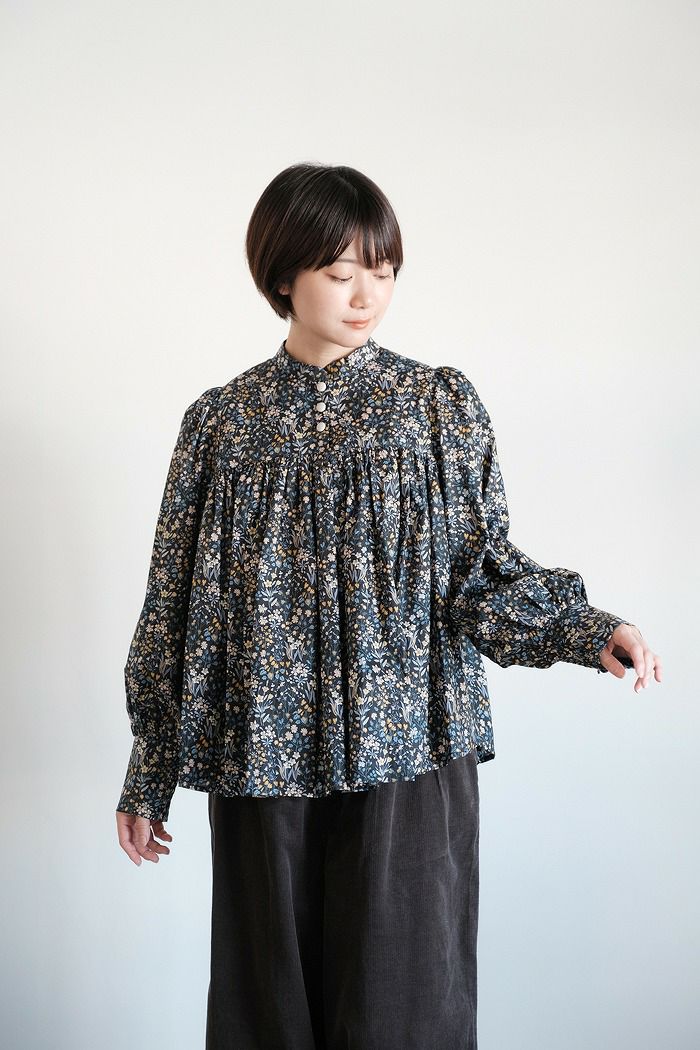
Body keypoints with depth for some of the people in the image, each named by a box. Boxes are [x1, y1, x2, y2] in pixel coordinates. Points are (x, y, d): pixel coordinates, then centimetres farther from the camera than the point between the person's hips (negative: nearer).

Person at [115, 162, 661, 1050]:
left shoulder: (441, 401, 3)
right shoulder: (223, 418, 6)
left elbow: (482, 572, 1)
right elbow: (175, 604, 8)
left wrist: (586, 631, -17)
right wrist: (147, 776, 8)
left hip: (408, 751, -1)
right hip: (261, 753, 2)